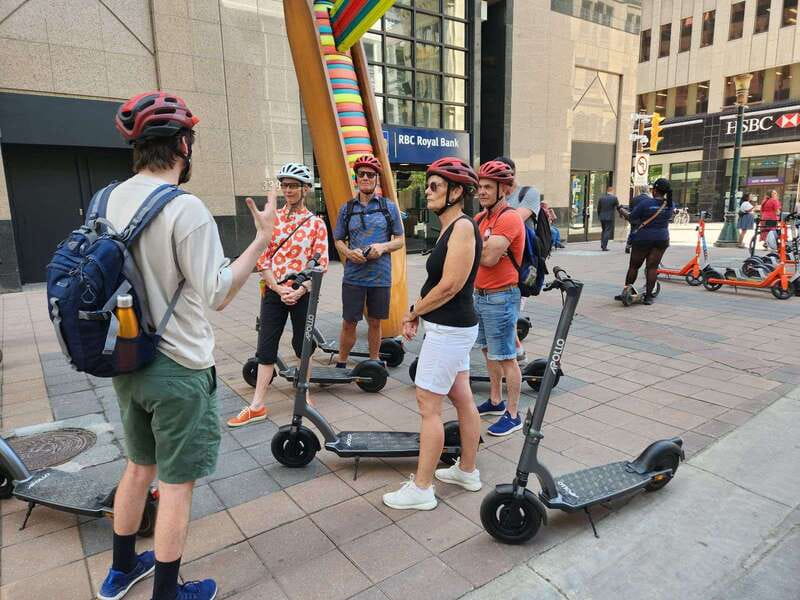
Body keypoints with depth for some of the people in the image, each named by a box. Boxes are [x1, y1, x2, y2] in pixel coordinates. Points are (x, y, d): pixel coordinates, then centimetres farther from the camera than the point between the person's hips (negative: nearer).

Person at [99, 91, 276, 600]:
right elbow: (217, 294, -20)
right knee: (176, 483, 8)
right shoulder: (185, 209, -20)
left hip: (128, 361, 8)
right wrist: (263, 238, -17)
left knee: (139, 465, 25)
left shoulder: (110, 200, 3)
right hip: (179, 368, -8)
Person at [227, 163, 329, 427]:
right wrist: (278, 288, -11)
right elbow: (262, 259, 1)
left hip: (303, 293, -2)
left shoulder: (316, 223, -2)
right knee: (266, 348, 4)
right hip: (273, 291, 2)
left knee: (302, 345, 11)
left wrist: (300, 291, -15)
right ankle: (257, 406, 12)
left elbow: (321, 264, -5)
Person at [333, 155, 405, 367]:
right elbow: (338, 240, 11)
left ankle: (374, 362, 28)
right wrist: (349, 252, -11)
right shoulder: (346, 209, 6)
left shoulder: (389, 207, 3)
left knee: (375, 322, 12)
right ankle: (341, 364, 20)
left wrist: (383, 247, -14)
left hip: (380, 276, 0)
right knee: (349, 323, 5)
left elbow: (400, 240, 5)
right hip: (353, 276, 0)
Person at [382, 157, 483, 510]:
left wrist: (413, 313, -10)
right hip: (454, 326, 10)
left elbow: (450, 285, -23)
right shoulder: (451, 227, 11)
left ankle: (421, 489, 10)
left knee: (428, 405, -2)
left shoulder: (462, 227, -18)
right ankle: (468, 471, 33)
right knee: (462, 399, 17)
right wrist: (418, 312, 1)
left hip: (449, 329, -10)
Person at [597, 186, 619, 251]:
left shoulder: (601, 198, 4)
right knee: (607, 231, 0)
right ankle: (604, 247, -4)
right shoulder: (614, 198, -7)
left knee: (604, 231, 18)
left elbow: (598, 208, 8)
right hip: (610, 218, -4)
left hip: (602, 217, 4)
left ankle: (602, 245, 15)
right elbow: (618, 207, 1)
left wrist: (599, 216, 18)